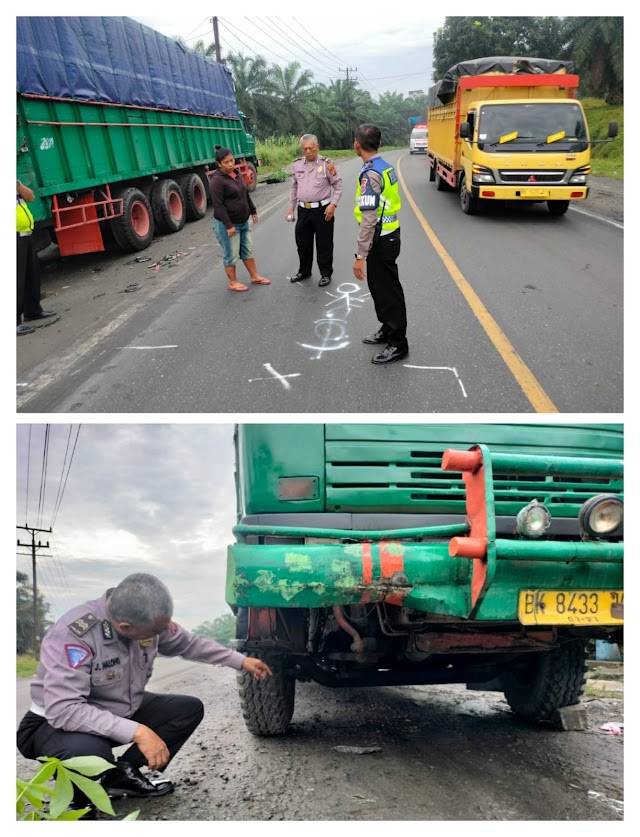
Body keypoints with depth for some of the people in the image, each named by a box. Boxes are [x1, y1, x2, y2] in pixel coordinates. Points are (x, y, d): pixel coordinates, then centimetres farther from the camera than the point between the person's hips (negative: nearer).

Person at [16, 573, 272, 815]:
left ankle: (121, 774, 5)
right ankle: (74, 802, -5)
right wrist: (137, 732, -44)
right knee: (89, 752, -39)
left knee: (190, 708, -3)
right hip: (57, 722, -7)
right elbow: (64, 709, -41)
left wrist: (241, 661, 5)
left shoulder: (148, 619, -14)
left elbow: (188, 643, 6)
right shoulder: (72, 634, -35)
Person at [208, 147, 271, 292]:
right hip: (227, 224, -8)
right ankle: (232, 282, 14)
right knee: (231, 255, 2)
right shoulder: (217, 180, -19)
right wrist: (228, 225, -25)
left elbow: (245, 194, 21)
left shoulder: (236, 174, 8)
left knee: (248, 250, 17)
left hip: (243, 222, 8)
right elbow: (218, 205, -22)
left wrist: (253, 211, 22)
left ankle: (254, 276, 29)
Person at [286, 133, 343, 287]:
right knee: (302, 242, 14)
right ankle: (304, 271, 31)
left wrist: (333, 204, -15)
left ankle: (326, 274, 17)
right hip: (303, 210, 5)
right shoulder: (297, 164, 5)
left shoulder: (326, 163, -9)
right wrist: (291, 208, 12)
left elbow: (338, 185, -4)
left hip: (322, 210, -5)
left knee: (324, 244, 3)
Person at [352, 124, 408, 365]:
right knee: (380, 286, 21)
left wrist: (360, 255, -24)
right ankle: (388, 330, 36)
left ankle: (398, 344, 9)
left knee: (388, 291, 0)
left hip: (381, 240, -9)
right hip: (390, 234, 9)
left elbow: (369, 218, -26)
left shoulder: (370, 174, -22)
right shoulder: (386, 167, 6)